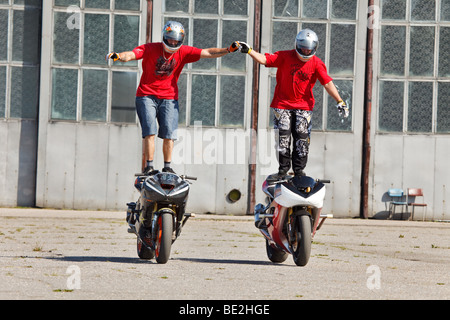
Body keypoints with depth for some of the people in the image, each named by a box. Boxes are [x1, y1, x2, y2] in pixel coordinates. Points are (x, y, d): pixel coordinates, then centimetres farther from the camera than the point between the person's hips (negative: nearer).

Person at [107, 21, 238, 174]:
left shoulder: (183, 52, -1)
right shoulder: (150, 49, -9)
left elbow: (207, 53, -4)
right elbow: (131, 55, -22)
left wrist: (228, 50, -14)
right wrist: (117, 56, -43)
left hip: (169, 98, 3)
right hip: (146, 95, -2)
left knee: (169, 134, -3)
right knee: (150, 131, -12)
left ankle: (167, 167, 6)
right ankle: (148, 166, -9)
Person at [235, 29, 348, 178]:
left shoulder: (317, 63, -3)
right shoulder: (285, 57, -5)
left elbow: (327, 83, -8)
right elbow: (264, 59, -12)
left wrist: (339, 101, -15)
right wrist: (249, 51, -27)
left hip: (304, 105, 1)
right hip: (282, 103, -1)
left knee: (302, 138, -2)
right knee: (283, 136, -4)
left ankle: (299, 169, 10)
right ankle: (283, 167, 9)